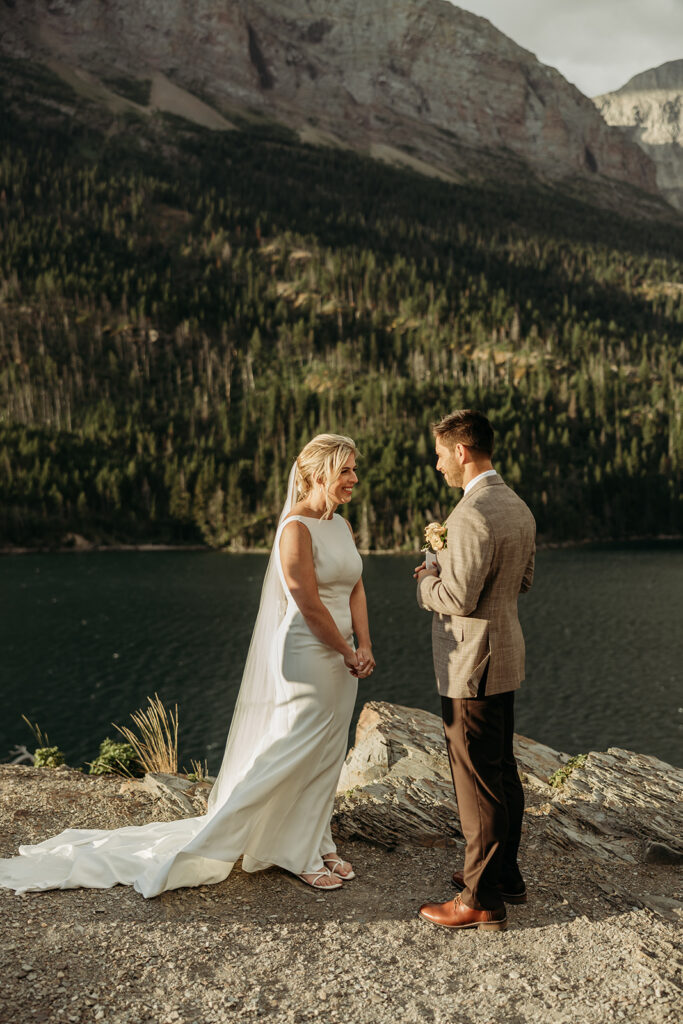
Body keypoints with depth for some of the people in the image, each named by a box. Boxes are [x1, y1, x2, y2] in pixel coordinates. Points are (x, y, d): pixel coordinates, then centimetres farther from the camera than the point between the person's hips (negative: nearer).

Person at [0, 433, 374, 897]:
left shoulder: (342, 525, 10)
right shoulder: (296, 528, -18)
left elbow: (356, 589, 10)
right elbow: (309, 604, -19)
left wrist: (364, 647, -3)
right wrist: (347, 653, -10)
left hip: (341, 659, 9)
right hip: (307, 656, -9)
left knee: (325, 757, 16)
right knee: (289, 756, -3)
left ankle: (316, 847, 29)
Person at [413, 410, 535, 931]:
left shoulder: (472, 515, -22)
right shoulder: (518, 507, 8)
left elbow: (458, 599, -25)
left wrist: (427, 580, -4)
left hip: (473, 664, -10)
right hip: (506, 657, 10)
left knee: (478, 782, 0)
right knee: (503, 772, 19)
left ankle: (483, 899, 11)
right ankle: (505, 873, 33)